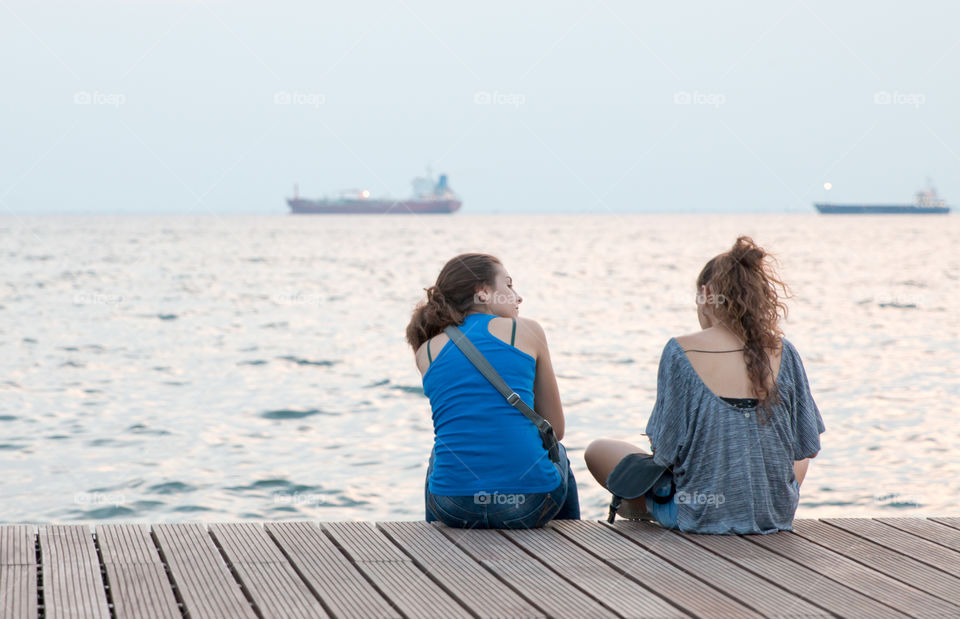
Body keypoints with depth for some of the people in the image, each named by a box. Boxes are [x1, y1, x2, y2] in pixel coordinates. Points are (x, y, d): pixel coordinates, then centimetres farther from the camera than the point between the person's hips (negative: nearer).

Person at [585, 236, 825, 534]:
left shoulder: (680, 352, -12)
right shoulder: (782, 352, -3)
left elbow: (665, 450, -9)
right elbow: (806, 449, 2)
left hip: (701, 516, -4)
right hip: (776, 514, 4)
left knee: (598, 451, 18)